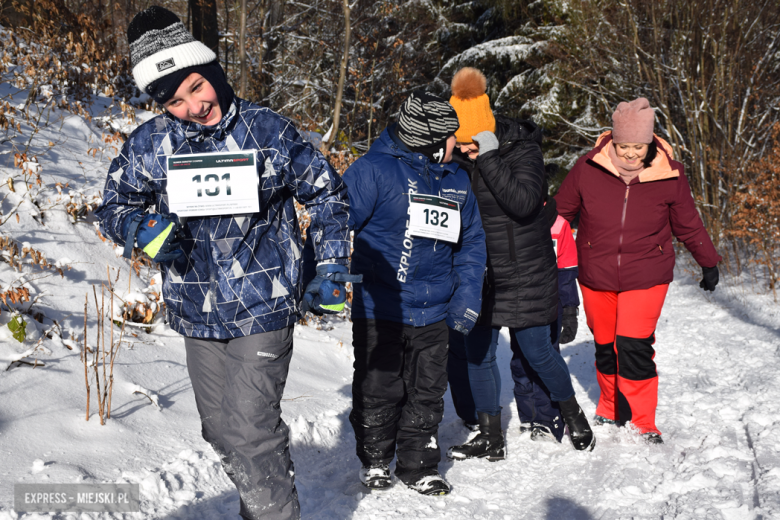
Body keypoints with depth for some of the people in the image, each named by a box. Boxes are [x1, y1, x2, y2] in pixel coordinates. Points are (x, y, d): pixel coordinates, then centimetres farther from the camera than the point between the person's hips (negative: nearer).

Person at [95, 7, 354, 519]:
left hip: (263, 309, -4)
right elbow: (116, 205, 10)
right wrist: (145, 230, -14)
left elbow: (327, 193, 3)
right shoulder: (150, 144, -2)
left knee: (250, 432, -12)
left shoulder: (268, 130, -8)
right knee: (221, 431, 15)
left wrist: (331, 270, -2)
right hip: (197, 313, 5)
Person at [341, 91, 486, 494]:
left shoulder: (457, 180, 8)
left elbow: (471, 242, 14)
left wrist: (467, 296, 6)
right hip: (378, 308, -5)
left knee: (427, 394, 11)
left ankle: (419, 467, 26)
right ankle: (374, 460, 29)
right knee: (378, 392, 8)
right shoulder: (374, 169, -12)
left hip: (432, 313, 5)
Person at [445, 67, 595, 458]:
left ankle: (573, 414, 33)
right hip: (477, 272, 5)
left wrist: (488, 158, -29)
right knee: (476, 353, 7)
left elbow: (523, 202, -28)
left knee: (537, 351, 5)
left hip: (523, 271, -5)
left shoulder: (521, 147, -14)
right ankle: (490, 437, 21)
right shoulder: (455, 154, 0)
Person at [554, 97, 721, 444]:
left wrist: (709, 263, 16)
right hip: (596, 277, 2)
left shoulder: (669, 176, -8)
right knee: (605, 346, 13)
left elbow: (688, 225, 7)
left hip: (646, 277, -2)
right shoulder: (587, 169, -9)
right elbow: (560, 212, 6)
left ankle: (642, 424, 3)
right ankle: (610, 410, 36)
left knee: (634, 347, -12)